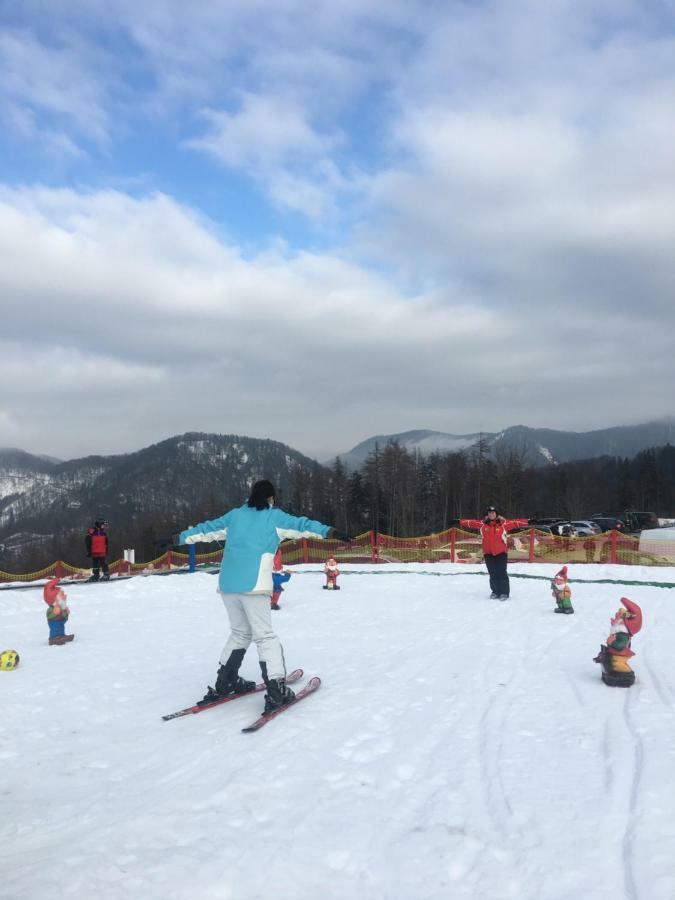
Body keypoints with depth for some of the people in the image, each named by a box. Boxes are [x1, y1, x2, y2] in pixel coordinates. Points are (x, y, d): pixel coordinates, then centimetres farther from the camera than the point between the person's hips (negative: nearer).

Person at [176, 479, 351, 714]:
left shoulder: (235, 515, 18)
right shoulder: (274, 516, 5)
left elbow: (207, 528, 25)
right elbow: (300, 524, -8)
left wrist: (181, 537, 36)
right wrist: (328, 531, -16)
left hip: (227, 584, 5)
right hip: (253, 585, -5)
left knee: (240, 632, 22)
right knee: (265, 636, -3)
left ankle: (225, 682, 27)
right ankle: (277, 691, -11)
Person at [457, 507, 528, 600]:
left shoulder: (503, 523, -3)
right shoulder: (482, 524, 3)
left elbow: (515, 522, -8)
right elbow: (471, 522, 4)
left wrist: (528, 522, -15)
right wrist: (459, 521, 1)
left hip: (501, 552, -2)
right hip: (488, 553, 2)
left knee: (502, 573, -3)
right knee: (493, 574, 9)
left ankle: (504, 592, 8)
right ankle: (495, 592, 21)